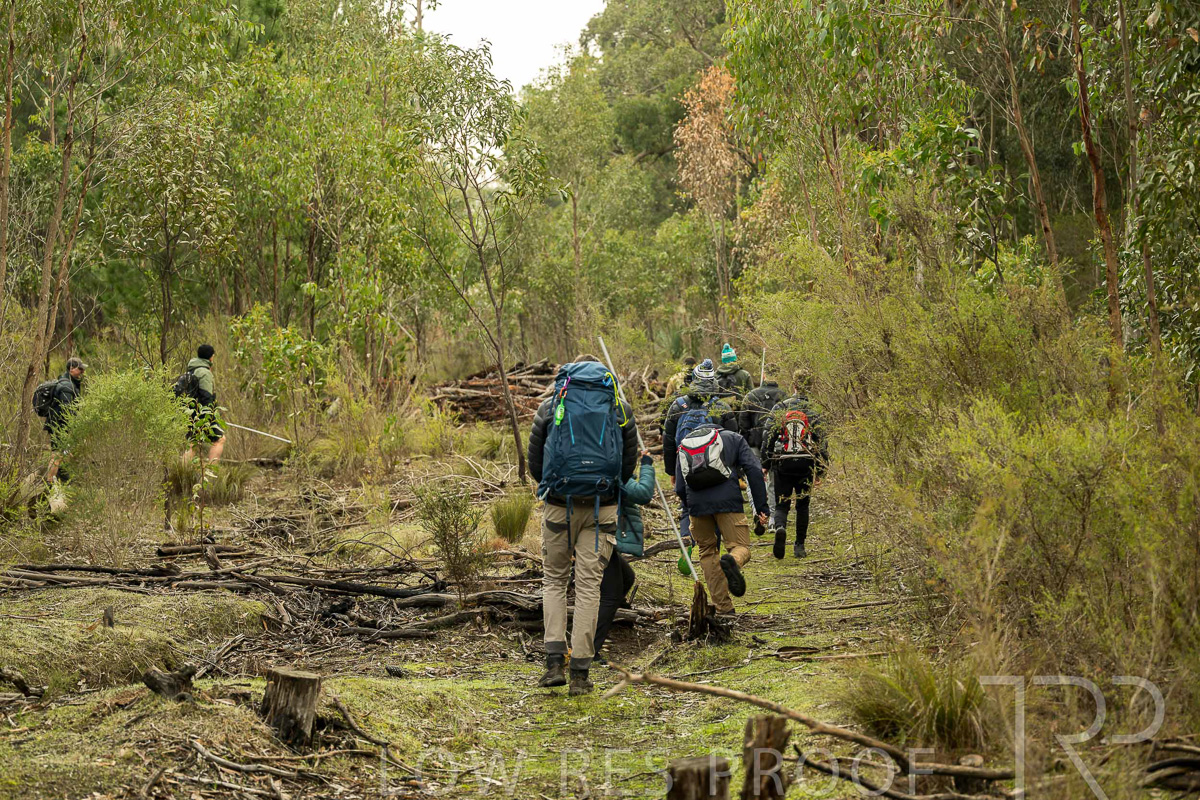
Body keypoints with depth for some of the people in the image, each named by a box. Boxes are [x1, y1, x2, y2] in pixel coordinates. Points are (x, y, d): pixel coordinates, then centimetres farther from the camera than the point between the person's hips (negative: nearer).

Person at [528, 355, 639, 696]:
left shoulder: (551, 405, 8)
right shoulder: (620, 408, 9)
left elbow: (534, 461, 10)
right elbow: (629, 462, 12)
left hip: (559, 505, 0)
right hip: (602, 507, 0)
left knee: (554, 580, 14)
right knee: (589, 585, 3)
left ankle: (555, 661, 1)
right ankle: (580, 673, 1)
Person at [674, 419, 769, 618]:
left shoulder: (683, 447, 28)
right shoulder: (733, 438, 21)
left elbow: (680, 488, 20)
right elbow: (754, 470, 6)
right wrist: (761, 507, 4)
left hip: (696, 504, 3)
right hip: (727, 500, -2)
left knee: (707, 552, 18)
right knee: (741, 547, 5)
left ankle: (723, 607, 12)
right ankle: (733, 561, -33)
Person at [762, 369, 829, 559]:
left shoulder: (780, 408, 1)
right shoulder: (814, 411, -1)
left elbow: (769, 437, 0)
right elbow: (822, 442, -2)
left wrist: (765, 464, 8)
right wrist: (820, 471, 4)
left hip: (782, 464, 0)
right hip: (805, 465, 0)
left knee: (781, 505, 6)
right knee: (802, 505, 16)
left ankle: (780, 527, -26)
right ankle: (799, 546, 17)